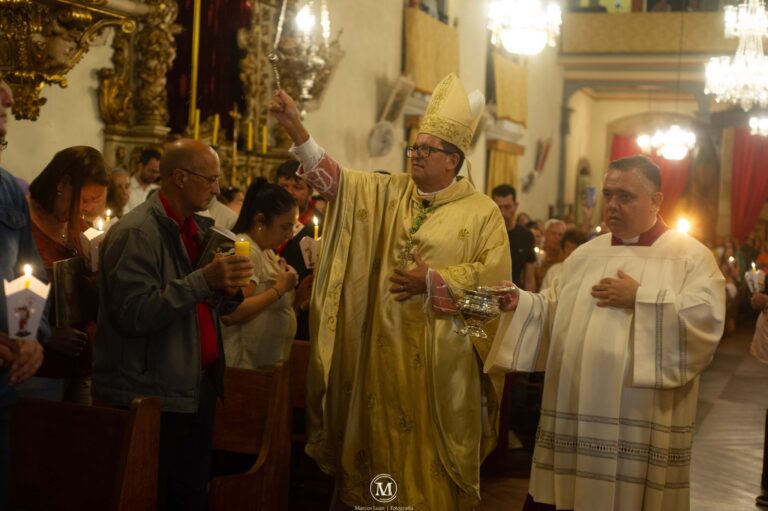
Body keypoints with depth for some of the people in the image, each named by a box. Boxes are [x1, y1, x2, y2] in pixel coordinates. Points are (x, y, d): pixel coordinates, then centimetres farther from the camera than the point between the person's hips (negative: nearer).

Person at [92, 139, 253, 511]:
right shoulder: (136, 232, -14)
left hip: (195, 389, 8)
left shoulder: (195, 228, 13)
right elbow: (133, 313, -24)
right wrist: (204, 280, -27)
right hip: (152, 397, -8)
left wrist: (228, 291, -1)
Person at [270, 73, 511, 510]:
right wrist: (298, 130, -17)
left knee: (429, 448, 5)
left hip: (439, 357, -3)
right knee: (379, 440, 11)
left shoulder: (482, 212, -3)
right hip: (384, 349, 3)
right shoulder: (389, 192, 7)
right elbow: (336, 180, -5)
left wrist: (433, 282, -17)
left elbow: (494, 276, -9)